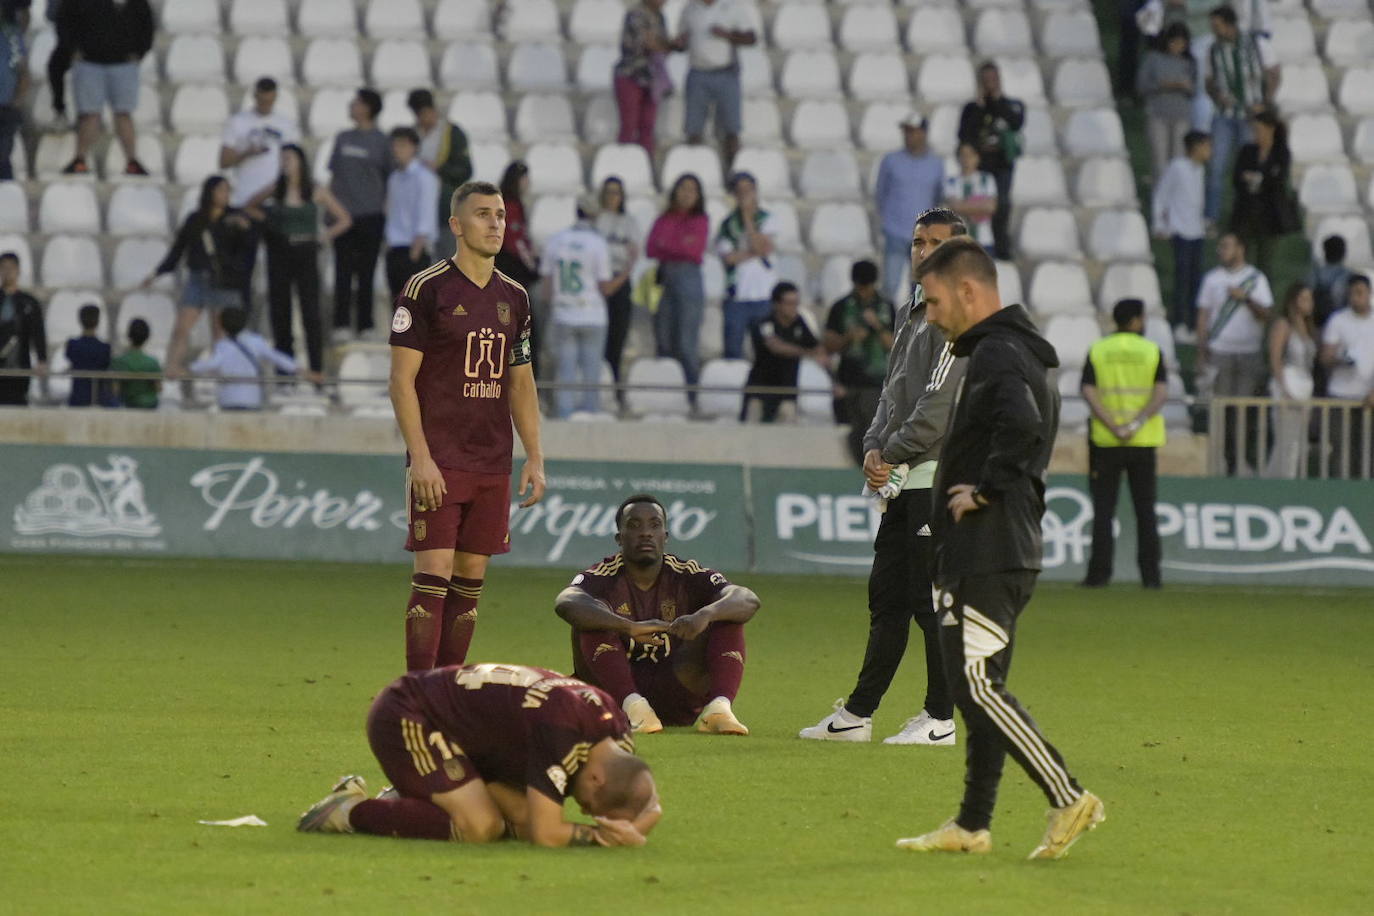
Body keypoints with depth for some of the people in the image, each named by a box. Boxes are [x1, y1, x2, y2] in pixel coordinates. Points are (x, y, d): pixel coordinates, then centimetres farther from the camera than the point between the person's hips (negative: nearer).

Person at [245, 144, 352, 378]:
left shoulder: (316, 192, -1)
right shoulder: (275, 190, 4)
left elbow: (344, 220, 5)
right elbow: (251, 207, 20)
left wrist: (323, 236, -4)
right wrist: (266, 220, 5)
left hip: (306, 255, -2)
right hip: (279, 255, 2)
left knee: (310, 313, -7)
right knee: (279, 313, 3)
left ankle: (317, 368, -4)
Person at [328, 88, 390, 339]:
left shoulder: (381, 141, 1)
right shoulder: (343, 138, 12)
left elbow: (389, 178, 3)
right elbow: (334, 175, 15)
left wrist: (385, 211, -2)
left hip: (371, 214, -3)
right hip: (344, 214, 3)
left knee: (366, 272, 2)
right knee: (343, 271, 0)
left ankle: (365, 325, 7)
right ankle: (341, 324, 2)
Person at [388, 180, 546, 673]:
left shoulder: (514, 298, 13)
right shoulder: (426, 289, -5)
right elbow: (402, 380, -8)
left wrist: (534, 458, 11)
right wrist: (420, 457, -15)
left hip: (493, 465, 6)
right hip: (438, 463, -6)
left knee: (471, 577, 6)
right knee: (433, 575, -11)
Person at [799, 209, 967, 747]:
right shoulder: (911, 314, 20)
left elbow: (940, 405, -16)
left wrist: (892, 454, -12)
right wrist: (874, 449, 3)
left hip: (940, 475, -9)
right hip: (903, 481, 9)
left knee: (932, 600, -9)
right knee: (887, 596, 10)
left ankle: (941, 718, -5)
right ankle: (856, 716, 12)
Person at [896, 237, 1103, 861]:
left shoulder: (996, 356, -15)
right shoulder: (1015, 352, 19)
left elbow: (1022, 426, -33)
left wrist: (985, 490, -22)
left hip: (985, 552, -11)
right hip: (1009, 551, 11)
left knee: (977, 685, -12)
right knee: (978, 687, 12)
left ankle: (1068, 799, -14)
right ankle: (972, 825, 15)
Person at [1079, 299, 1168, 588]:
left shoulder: (1097, 351, 3)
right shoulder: (1152, 350, 3)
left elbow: (1088, 392, -8)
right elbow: (1161, 392, -9)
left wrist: (1113, 427, -13)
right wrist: (1136, 424, -15)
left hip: (1105, 442, 0)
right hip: (1143, 442, 0)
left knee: (1103, 510, 3)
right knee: (1145, 510, 7)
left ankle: (1099, 572, -3)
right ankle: (1150, 574, 4)